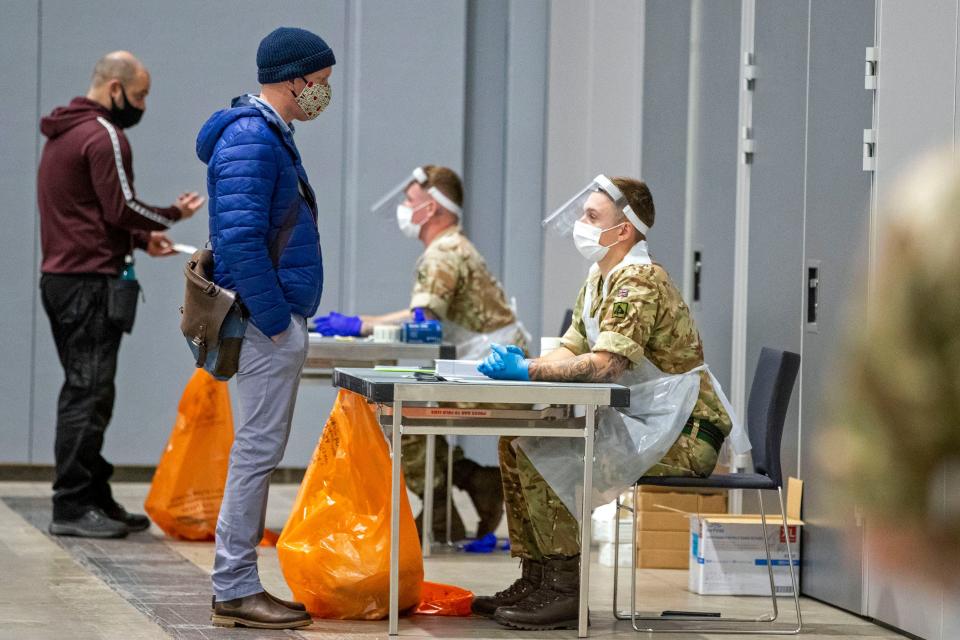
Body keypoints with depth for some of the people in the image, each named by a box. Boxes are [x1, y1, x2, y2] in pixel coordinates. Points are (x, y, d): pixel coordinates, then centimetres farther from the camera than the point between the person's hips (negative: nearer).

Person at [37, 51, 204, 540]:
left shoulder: (63, 136, 20)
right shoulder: (104, 136, -12)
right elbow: (121, 207, -17)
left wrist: (141, 239, 17)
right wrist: (174, 214, -1)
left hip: (60, 276, 10)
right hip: (91, 281, -10)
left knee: (85, 393, 13)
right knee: (88, 394, -9)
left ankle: (95, 500, 16)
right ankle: (72, 507, -10)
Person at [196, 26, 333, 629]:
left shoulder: (268, 135, 17)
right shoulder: (251, 141, -16)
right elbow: (240, 241, -24)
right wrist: (277, 322, -20)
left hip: (277, 320, 11)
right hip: (268, 322, -11)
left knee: (260, 450, 12)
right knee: (258, 450, -8)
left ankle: (239, 584, 17)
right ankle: (234, 590, -4)